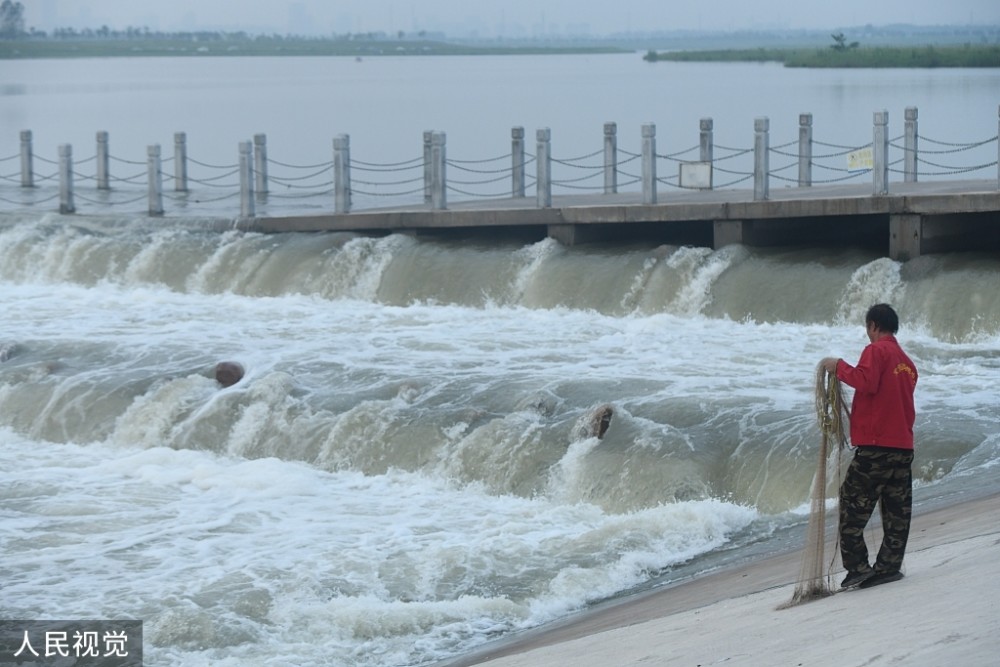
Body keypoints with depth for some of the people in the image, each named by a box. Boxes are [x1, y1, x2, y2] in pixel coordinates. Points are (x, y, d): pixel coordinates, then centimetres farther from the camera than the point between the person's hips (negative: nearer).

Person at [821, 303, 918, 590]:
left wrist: (839, 367, -11)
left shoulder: (876, 351, -5)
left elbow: (866, 381, -23)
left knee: (852, 506, -3)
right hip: (904, 447, 8)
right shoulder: (907, 362, 19)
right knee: (897, 512, 9)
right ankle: (888, 567, 9)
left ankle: (858, 567, -10)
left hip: (875, 446, -8)